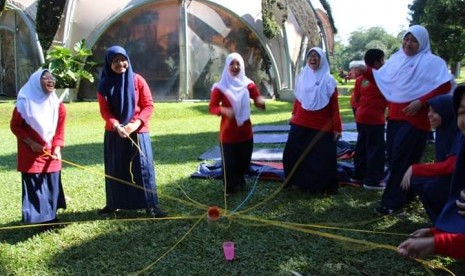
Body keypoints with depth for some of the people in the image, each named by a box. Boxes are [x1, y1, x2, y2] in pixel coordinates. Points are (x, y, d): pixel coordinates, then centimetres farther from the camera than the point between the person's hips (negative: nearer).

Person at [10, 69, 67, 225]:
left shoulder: (58, 105, 1)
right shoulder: (25, 103, -12)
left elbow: (60, 130, 3)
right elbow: (15, 126, -4)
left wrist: (57, 148, -11)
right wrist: (31, 143, -12)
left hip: (51, 154, 5)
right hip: (31, 155, -4)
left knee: (52, 185, 9)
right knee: (34, 187, -1)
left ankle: (50, 217, 22)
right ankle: (38, 219, 9)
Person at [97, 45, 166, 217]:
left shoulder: (137, 80, -2)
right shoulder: (104, 85, 1)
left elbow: (149, 105, -4)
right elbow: (105, 111, -3)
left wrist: (135, 123, -17)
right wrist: (116, 126, -21)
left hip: (138, 132, -1)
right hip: (114, 133, 1)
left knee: (143, 167, -2)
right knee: (115, 169, 9)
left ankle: (150, 205, 3)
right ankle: (113, 203, 22)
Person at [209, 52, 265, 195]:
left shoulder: (248, 84, 0)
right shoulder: (220, 87, -8)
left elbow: (258, 101, -9)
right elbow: (211, 107, -9)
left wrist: (260, 102, -34)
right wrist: (223, 110, -30)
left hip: (245, 131, 3)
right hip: (228, 132, -3)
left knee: (244, 160, 16)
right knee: (229, 162, 2)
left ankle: (240, 182, 40)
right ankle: (229, 188, 21)